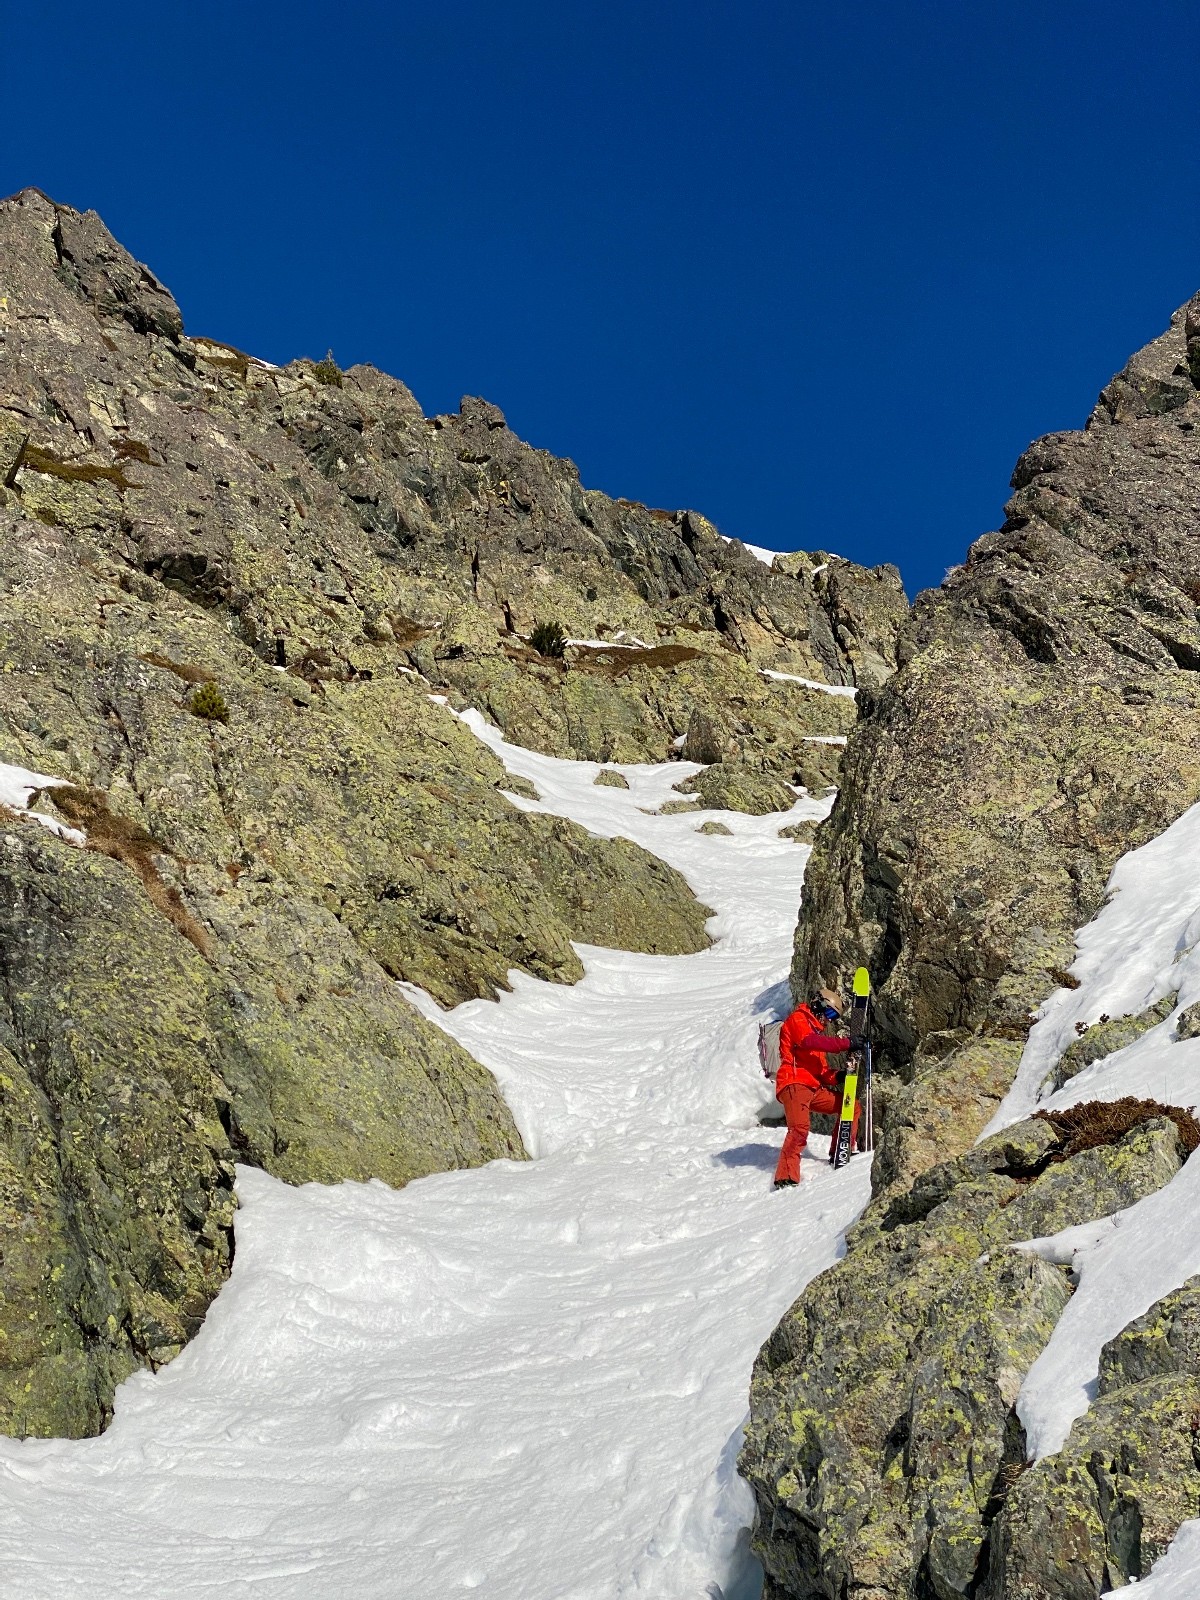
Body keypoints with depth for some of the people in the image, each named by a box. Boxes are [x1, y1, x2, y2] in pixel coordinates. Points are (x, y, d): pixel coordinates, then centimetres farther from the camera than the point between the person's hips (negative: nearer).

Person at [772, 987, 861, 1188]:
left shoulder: (816, 1030, 31)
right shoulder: (798, 1020, 5)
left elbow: (822, 1071, 23)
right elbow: (809, 1041, -19)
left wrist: (837, 1076, 1)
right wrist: (846, 1044, -22)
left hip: (815, 1089, 9)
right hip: (795, 1084, -9)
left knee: (851, 1106, 10)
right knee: (800, 1128, -28)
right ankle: (786, 1178, -34)